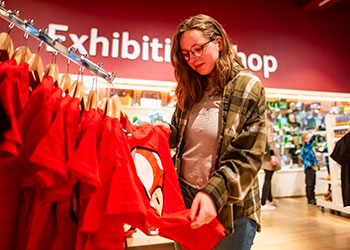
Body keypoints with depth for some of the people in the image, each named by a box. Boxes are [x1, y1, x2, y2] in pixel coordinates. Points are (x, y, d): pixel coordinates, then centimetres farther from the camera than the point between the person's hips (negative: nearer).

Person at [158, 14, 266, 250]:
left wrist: (214, 193, -26)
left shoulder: (249, 88, -11)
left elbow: (248, 156, -15)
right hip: (185, 196, 5)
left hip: (230, 209, -4)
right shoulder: (191, 89, 4)